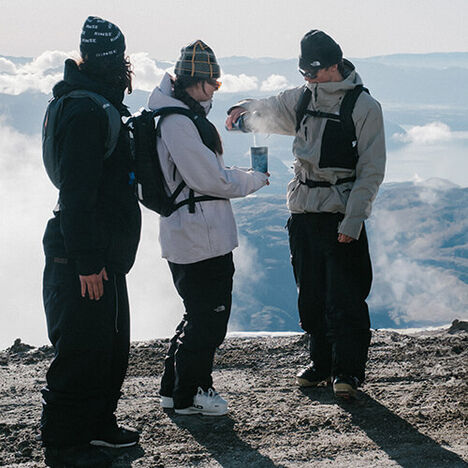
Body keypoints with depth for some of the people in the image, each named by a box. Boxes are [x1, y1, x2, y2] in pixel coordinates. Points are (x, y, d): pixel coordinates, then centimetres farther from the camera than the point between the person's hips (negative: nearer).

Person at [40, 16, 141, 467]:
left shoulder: (99, 108, 16)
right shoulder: (86, 112, -17)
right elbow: (76, 193, -22)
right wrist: (87, 261, -24)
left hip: (105, 257, 10)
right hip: (82, 260, -10)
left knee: (111, 344, 17)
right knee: (83, 349, -5)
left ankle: (98, 424, 29)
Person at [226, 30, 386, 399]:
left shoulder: (364, 106, -8)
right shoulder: (303, 97, 10)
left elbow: (371, 171, -9)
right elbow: (271, 112, 28)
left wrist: (352, 222, -15)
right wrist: (246, 109, 3)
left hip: (341, 216, -6)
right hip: (303, 212, 6)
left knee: (345, 297, -6)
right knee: (311, 295, 12)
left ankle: (348, 369, 3)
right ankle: (322, 361, 24)